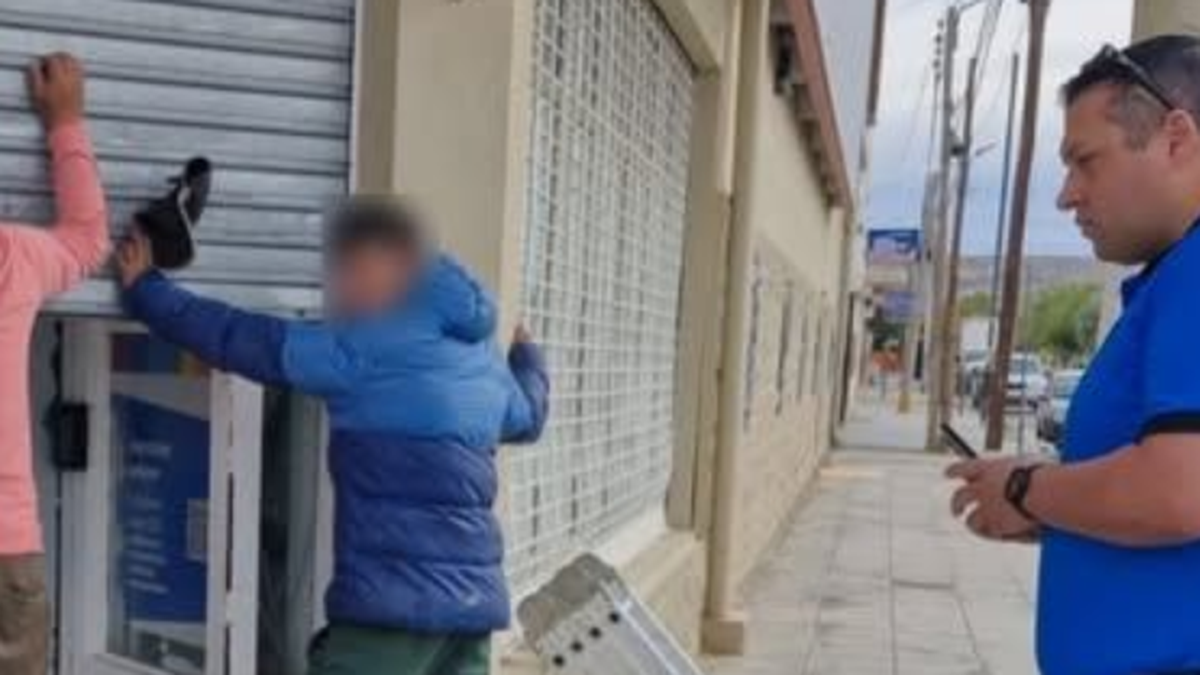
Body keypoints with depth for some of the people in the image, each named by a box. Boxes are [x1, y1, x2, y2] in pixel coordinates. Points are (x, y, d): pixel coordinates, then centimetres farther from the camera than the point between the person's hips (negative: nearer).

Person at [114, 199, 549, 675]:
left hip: (390, 603, -7)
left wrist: (145, 291, 10)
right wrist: (527, 357, 55)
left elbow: (241, 340, -3)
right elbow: (528, 416, 34)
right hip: (474, 605, 7)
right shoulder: (484, 362, 14)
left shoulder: (363, 349, -7)